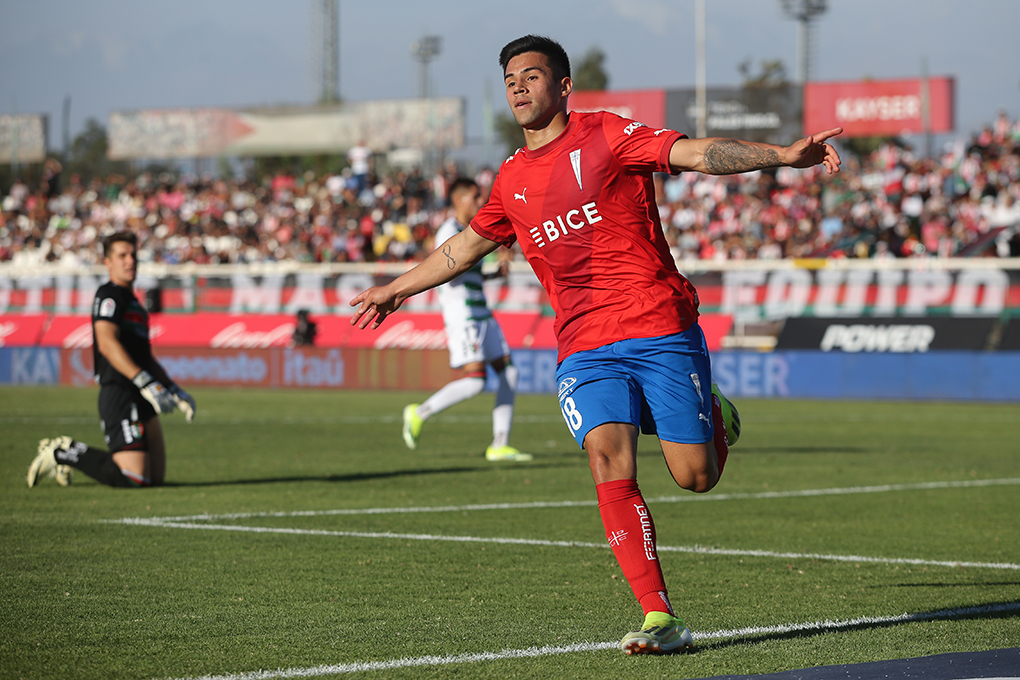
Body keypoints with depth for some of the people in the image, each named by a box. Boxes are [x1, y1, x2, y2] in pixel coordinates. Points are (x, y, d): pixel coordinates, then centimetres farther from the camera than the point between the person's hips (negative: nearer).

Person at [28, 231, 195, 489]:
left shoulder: (132, 302, 25)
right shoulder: (110, 295, -6)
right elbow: (107, 343, -21)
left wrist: (175, 391, 23)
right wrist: (146, 383, -28)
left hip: (141, 400, 10)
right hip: (121, 396, -10)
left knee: (156, 477, 8)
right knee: (132, 478, -19)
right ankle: (65, 453, -3)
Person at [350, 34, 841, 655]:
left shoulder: (605, 136, 0)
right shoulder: (512, 179, 15)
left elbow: (700, 154, -12)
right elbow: (466, 247, 33)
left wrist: (783, 155, -26)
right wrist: (396, 290, 41)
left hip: (659, 329, -3)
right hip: (584, 351, 3)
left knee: (695, 477, -6)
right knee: (610, 464, -21)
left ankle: (713, 414, 33)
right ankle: (661, 620, -21)